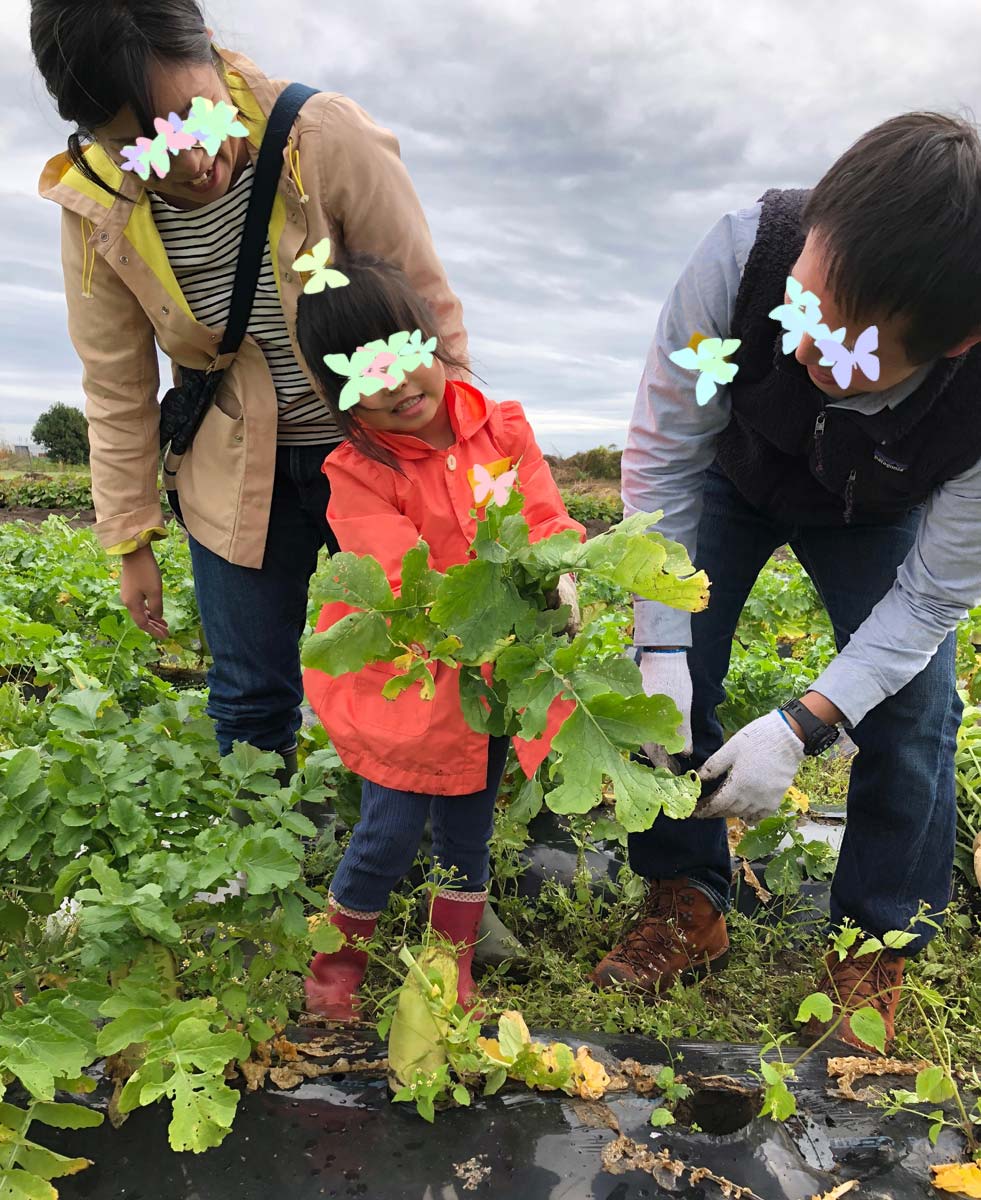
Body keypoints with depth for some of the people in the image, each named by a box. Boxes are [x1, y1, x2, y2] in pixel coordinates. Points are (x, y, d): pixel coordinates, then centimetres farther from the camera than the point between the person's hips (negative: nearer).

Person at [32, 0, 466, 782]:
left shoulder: (329, 138, -22)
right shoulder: (95, 210, -12)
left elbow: (429, 311, -14)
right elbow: (119, 390, -2)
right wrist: (130, 540, 3)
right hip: (238, 471, 2)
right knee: (251, 698, 11)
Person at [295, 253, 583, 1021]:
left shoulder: (502, 429, -5)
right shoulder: (357, 475, -17)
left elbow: (547, 519, -8)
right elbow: (407, 584, -26)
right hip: (407, 684, -4)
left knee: (469, 831, 18)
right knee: (392, 833, 4)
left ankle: (456, 969, 40)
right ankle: (340, 960, 33)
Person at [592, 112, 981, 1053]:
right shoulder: (740, 258, -41)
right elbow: (662, 457, -27)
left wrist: (802, 727, -31)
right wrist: (662, 651, -30)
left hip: (879, 515, 0)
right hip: (734, 473, 1)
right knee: (669, 675, -8)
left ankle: (875, 952, 15)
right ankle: (688, 907, 14)